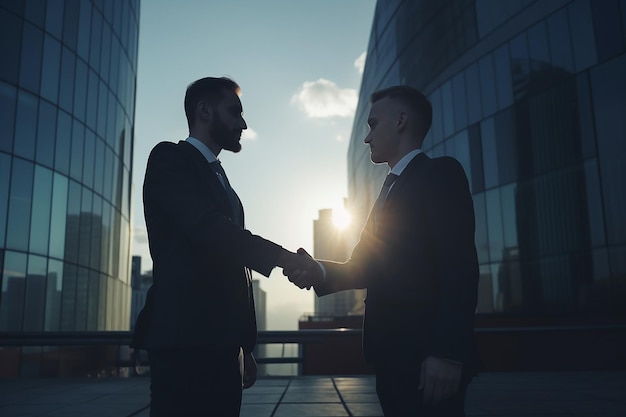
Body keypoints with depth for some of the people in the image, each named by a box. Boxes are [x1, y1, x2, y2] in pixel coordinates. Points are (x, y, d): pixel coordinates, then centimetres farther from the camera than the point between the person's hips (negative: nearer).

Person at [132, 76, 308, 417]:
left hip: (221, 343, 8)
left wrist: (245, 344, 17)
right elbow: (206, 227, -19)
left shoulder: (219, 180, 23)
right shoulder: (170, 158, -2)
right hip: (184, 339, -8)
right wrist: (284, 257, -16)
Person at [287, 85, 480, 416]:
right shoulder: (391, 189, 19)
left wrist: (447, 353, -22)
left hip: (428, 358, -8)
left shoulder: (440, 174, -7)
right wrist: (321, 272, -4)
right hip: (394, 356, 8)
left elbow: (459, 268, -17)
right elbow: (365, 266, 15)